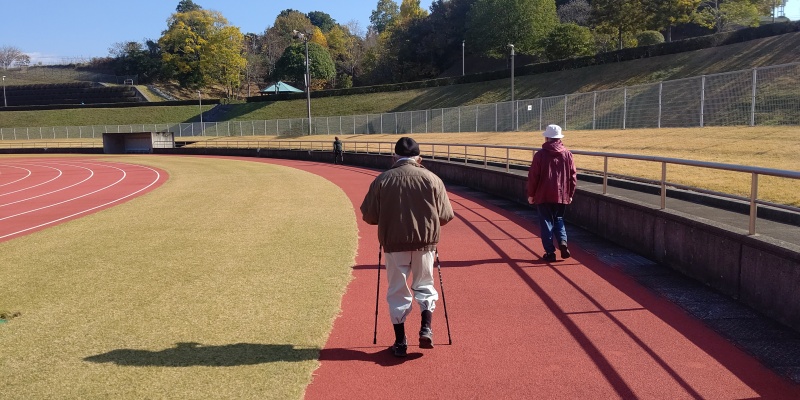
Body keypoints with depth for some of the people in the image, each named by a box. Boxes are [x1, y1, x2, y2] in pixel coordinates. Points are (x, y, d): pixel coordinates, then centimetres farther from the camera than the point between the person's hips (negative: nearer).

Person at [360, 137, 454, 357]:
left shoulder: (381, 180, -2)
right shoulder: (432, 179, -1)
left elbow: (369, 217, 0)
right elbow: (446, 216, 1)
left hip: (393, 242, 0)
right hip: (425, 242, 1)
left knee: (397, 290, 11)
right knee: (424, 284, 20)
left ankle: (400, 342, 16)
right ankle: (426, 328, 5)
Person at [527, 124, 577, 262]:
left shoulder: (540, 154, -8)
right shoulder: (567, 154, 2)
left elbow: (533, 176, -8)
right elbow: (573, 176, 4)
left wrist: (531, 194, 2)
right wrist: (570, 194, 13)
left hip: (543, 195, -3)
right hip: (562, 195, 3)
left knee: (546, 222, 5)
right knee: (558, 220, 20)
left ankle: (550, 252, 5)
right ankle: (563, 242, -3)